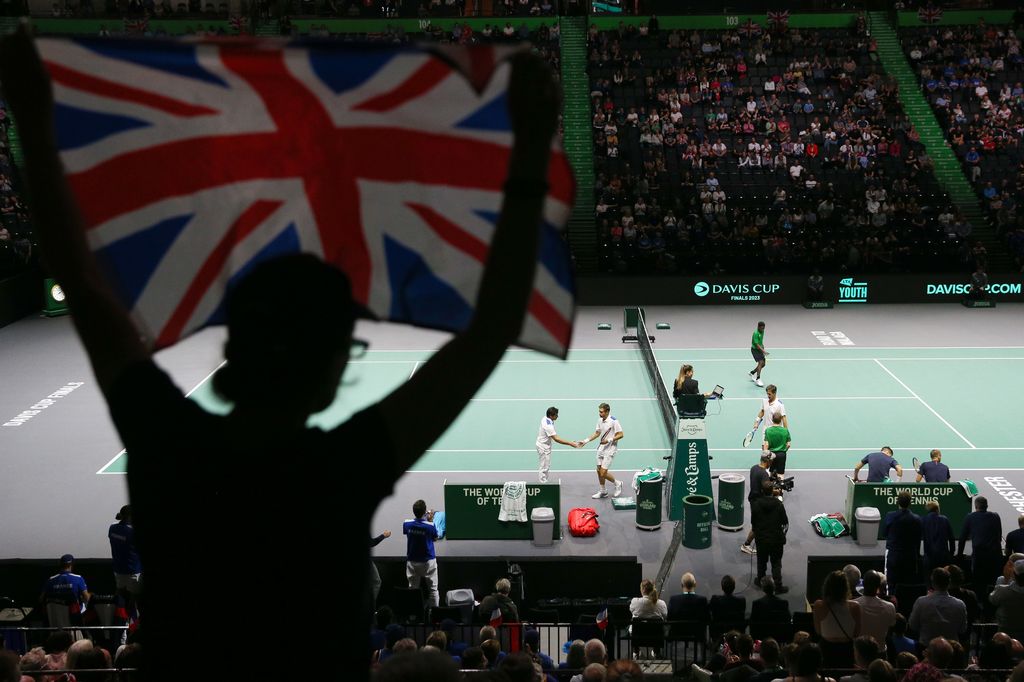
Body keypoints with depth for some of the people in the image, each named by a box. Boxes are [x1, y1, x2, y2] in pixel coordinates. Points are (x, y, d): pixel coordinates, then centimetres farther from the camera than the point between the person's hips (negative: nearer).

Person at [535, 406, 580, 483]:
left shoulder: (545, 418, -4)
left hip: (545, 446, 10)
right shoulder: (548, 426, -32)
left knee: (546, 466, 15)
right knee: (544, 467, -6)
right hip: (543, 447, -10)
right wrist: (570, 443, -33)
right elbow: (556, 439, -34)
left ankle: (544, 482, 21)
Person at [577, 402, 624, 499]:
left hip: (610, 450, -7)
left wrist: (609, 440, -26)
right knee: (599, 471, 11)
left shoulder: (614, 421, -18)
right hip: (601, 449, 7)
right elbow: (597, 433, 16)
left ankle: (618, 484, 15)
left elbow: (620, 435, -16)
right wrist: (585, 441, 9)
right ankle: (602, 491, 27)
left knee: (603, 473, -10)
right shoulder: (600, 420, 4)